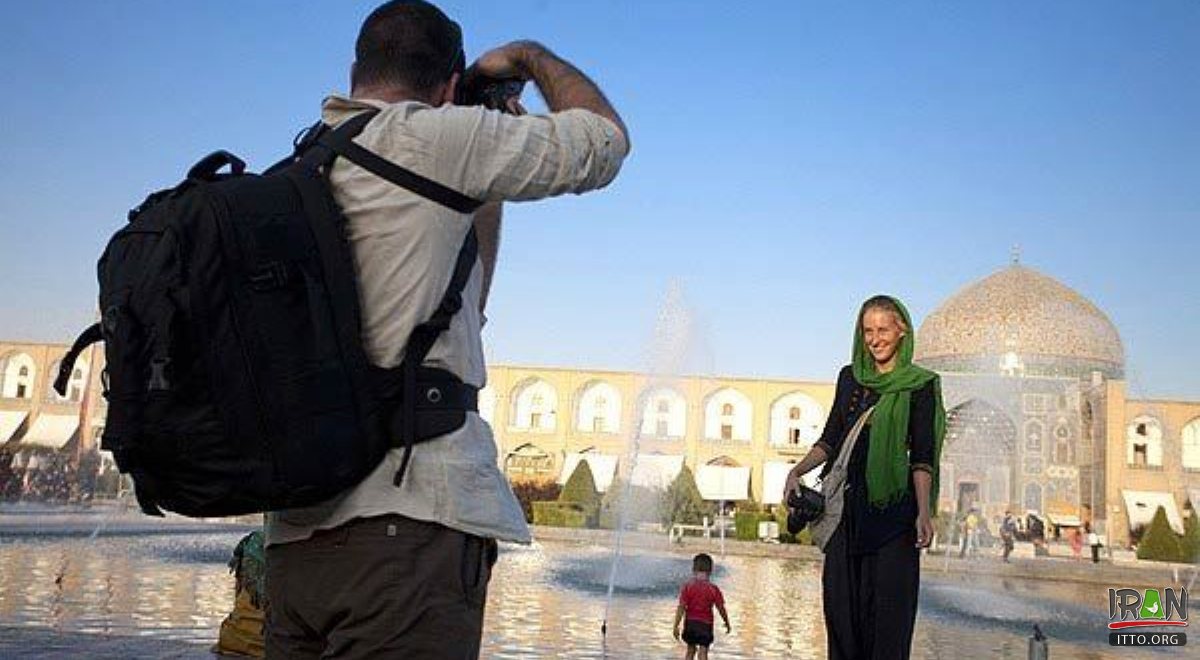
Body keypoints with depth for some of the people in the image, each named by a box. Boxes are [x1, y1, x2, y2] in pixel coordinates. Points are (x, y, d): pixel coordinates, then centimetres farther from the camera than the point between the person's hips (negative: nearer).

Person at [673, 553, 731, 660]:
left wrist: (676, 626, -9)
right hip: (705, 624, -2)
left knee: (691, 649, 19)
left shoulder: (687, 586, -6)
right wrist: (727, 623, 14)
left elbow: (681, 608, -11)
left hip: (690, 622, 2)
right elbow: (721, 609, -2)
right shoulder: (713, 589, -7)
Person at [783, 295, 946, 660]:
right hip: (846, 505, 5)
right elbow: (831, 439, 15)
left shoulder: (920, 385, 0)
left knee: (889, 602, -5)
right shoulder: (849, 378, 13)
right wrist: (797, 471, 0)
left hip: (892, 508, -4)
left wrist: (923, 512, -16)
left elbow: (922, 456, -6)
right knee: (841, 599, 5)